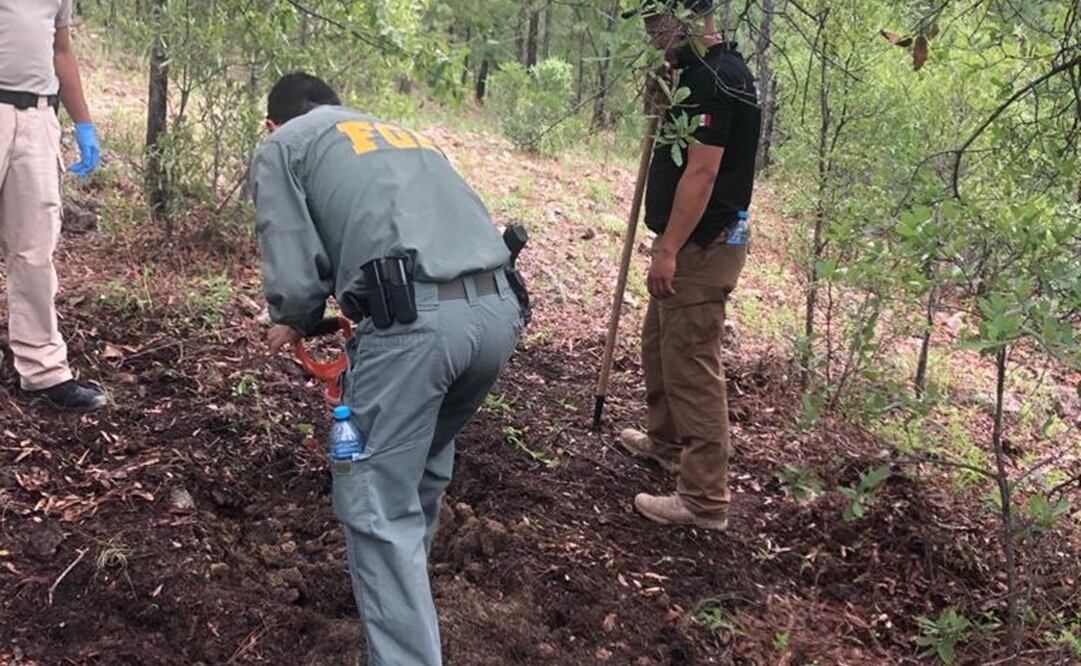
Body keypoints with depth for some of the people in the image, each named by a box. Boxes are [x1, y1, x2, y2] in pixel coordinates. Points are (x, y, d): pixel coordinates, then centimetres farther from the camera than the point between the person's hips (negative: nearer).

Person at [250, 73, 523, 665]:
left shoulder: (280, 147, 16)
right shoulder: (403, 133, 36)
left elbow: (295, 277, 3)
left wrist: (294, 324, 26)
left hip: (416, 321, -7)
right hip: (499, 309, 7)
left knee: (378, 504, 2)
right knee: (425, 459, 28)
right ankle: (402, 581, 47)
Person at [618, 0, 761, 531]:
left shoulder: (713, 79, -19)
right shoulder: (704, 70, 14)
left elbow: (701, 172, -24)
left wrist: (669, 250, -24)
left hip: (701, 249, -11)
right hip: (690, 244, 11)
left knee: (692, 367, -6)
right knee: (659, 343, 25)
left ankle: (704, 501, 1)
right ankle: (666, 440, 44)